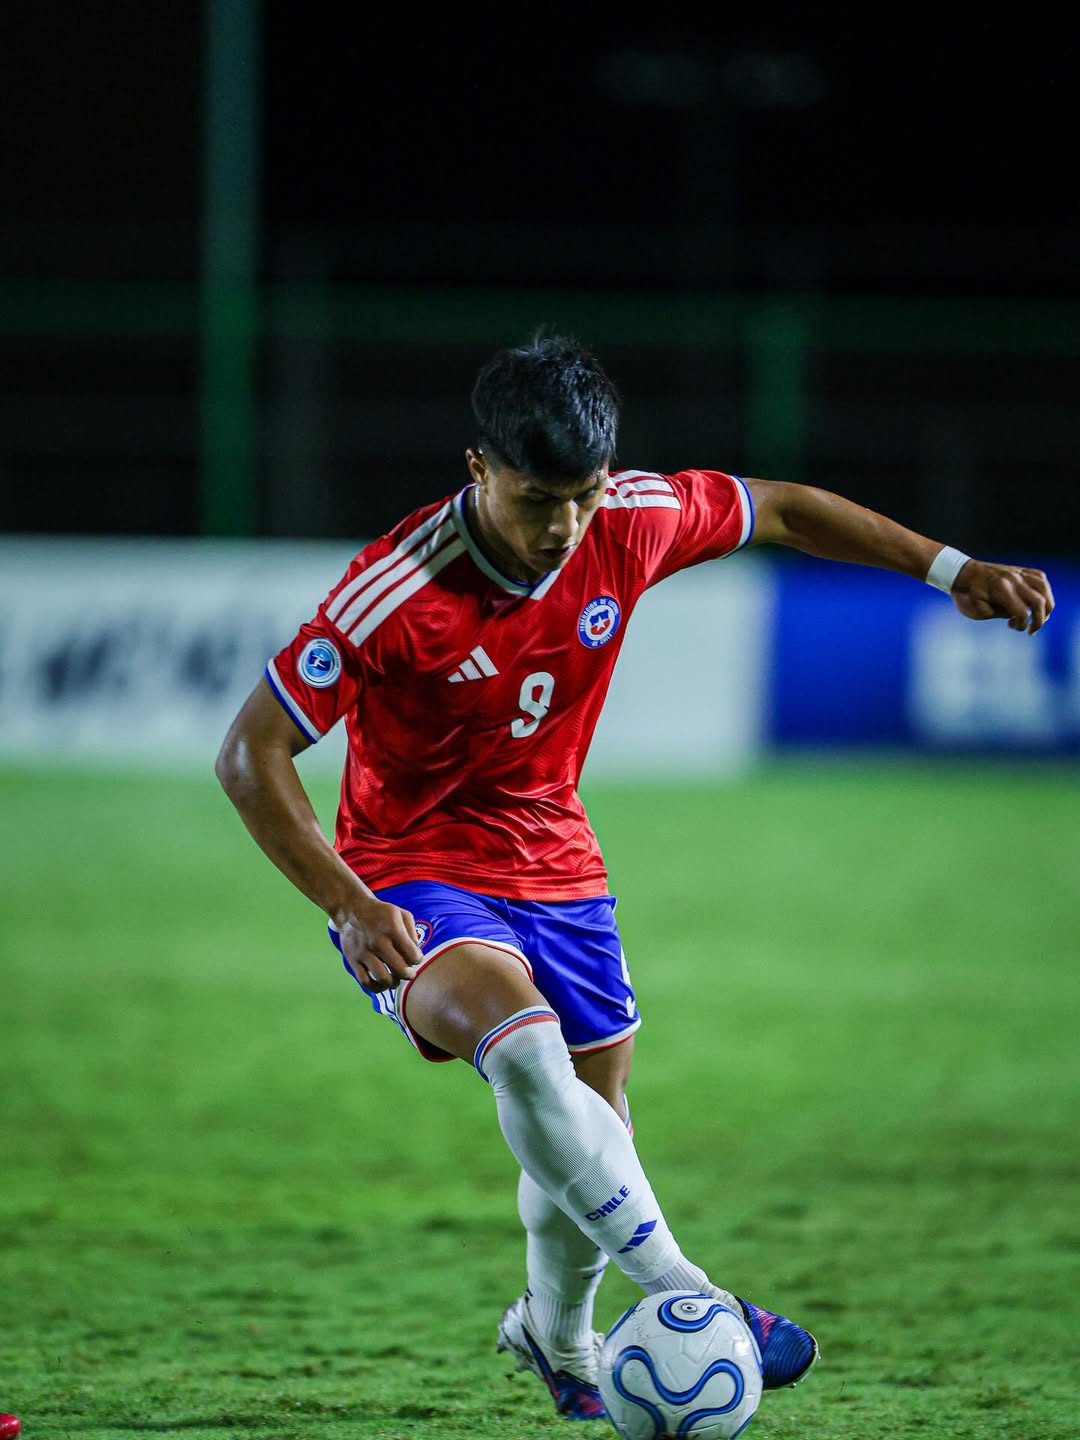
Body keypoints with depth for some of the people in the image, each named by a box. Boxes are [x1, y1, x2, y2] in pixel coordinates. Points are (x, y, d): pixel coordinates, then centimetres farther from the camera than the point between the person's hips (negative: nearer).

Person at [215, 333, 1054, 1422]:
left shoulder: (632, 524, -12)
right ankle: (690, 1300, -35)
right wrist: (348, 908, -30)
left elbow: (778, 510, 8)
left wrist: (950, 570, 6)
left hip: (556, 869, 6)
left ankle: (556, 1334, 43)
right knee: (522, 1040, -35)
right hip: (415, 879, -6)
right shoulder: (397, 592, -26)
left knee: (589, 1126, 11)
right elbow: (251, 753, -22)